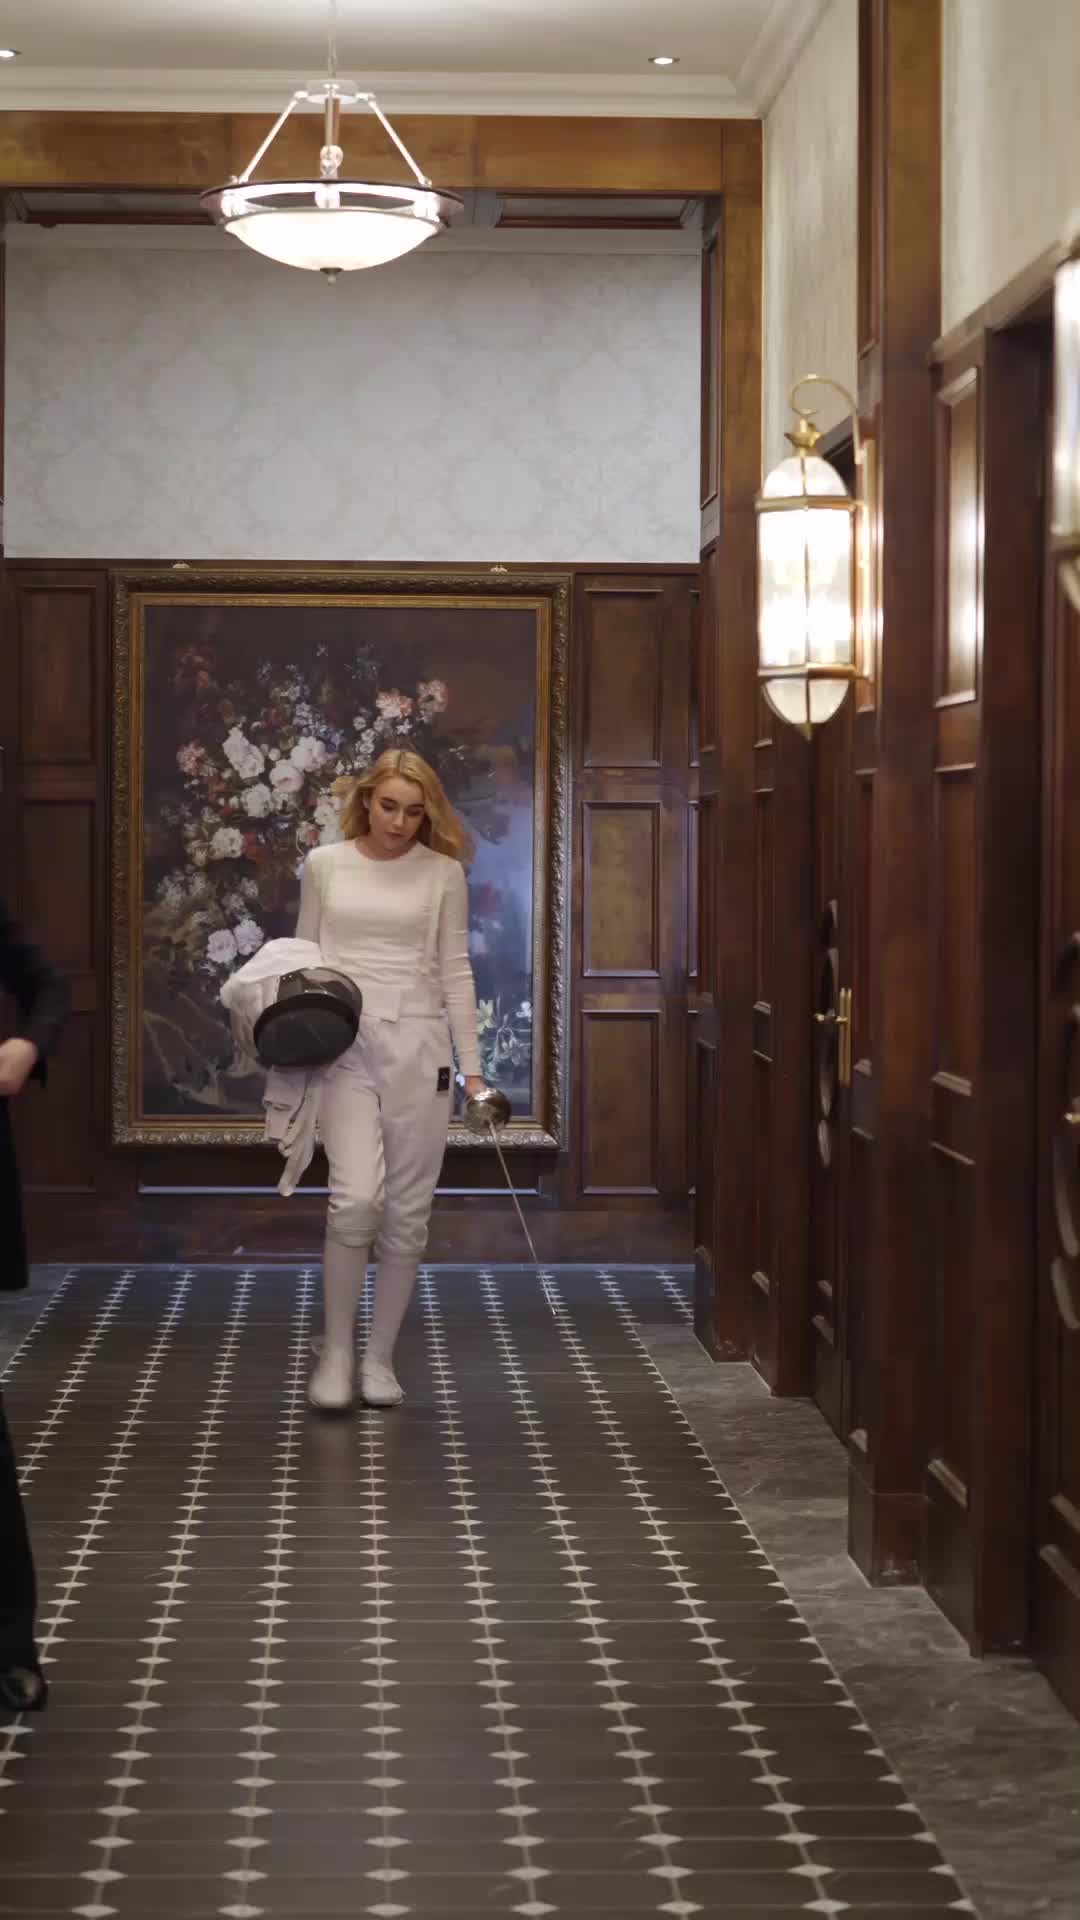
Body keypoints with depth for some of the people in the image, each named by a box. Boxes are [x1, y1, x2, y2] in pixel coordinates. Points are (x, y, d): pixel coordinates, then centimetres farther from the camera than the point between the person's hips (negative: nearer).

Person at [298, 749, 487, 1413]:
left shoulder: (443, 872, 5)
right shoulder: (324, 865, 7)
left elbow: (455, 972, 7)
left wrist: (472, 1066, 4)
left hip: (418, 1044, 1)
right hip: (344, 1043, -1)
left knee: (407, 1210, 2)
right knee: (357, 1197, -16)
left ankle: (380, 1357, 15)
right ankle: (337, 1353, 0)